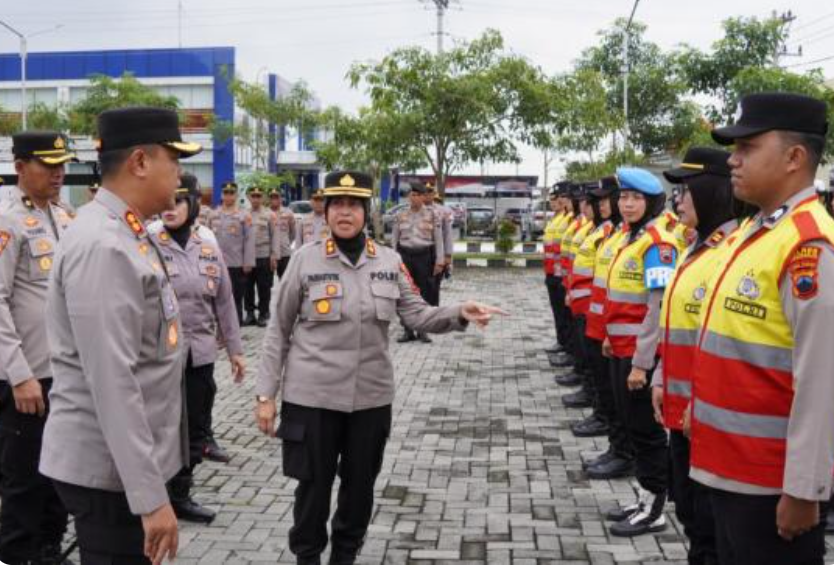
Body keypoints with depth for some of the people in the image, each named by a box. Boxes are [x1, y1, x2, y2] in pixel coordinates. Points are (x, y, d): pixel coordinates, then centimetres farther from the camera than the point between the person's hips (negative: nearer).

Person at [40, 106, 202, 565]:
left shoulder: (124, 235, 9)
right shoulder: (102, 246, -22)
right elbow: (111, 382, -26)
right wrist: (151, 496, -25)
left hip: (125, 462, 10)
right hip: (109, 469, -10)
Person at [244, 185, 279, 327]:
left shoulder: (270, 215, 2)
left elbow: (275, 237, 0)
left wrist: (274, 257, -6)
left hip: (265, 257, -2)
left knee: (264, 287, 2)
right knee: (248, 287, 6)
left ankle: (263, 315, 10)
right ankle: (250, 314, 15)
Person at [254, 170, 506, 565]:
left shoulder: (389, 261, 1)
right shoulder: (305, 259, -6)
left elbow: (417, 315, -1)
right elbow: (277, 332, -2)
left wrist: (460, 313, -20)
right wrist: (266, 394, -3)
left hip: (370, 395, 3)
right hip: (312, 396, -3)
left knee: (360, 484, 16)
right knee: (313, 484, 8)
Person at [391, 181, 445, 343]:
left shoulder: (433, 216, 2)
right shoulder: (400, 216, 7)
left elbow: (439, 240, 2)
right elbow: (394, 240, 10)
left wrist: (439, 262, -3)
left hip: (425, 256, -1)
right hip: (405, 255, 2)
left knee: (425, 294, 1)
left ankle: (423, 331, 9)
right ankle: (408, 331, 9)